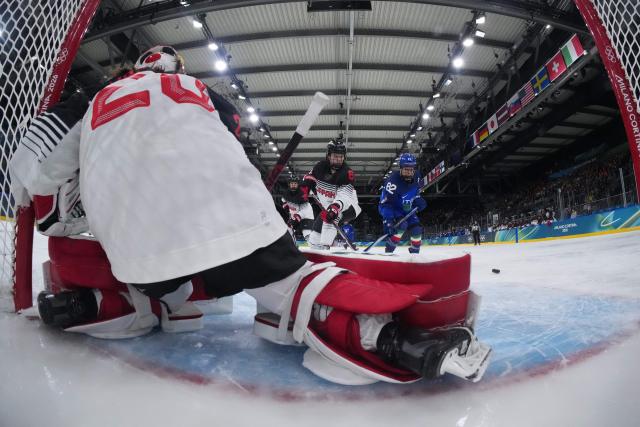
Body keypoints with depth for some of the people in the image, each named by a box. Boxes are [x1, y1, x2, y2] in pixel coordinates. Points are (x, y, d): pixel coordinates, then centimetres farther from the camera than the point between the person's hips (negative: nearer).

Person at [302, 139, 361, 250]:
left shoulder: (347, 173, -27)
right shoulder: (321, 166, -12)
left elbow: (344, 195, -39)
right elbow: (309, 177, 8)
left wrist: (335, 207, -55)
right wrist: (305, 188, -10)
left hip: (347, 205, -6)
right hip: (327, 205, 6)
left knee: (330, 217, -34)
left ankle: (324, 246, -31)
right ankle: (314, 247, 35)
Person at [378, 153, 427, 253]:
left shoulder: (416, 177, -12)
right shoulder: (393, 180, -34)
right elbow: (386, 204, -37)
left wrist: (419, 201, -11)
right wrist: (388, 221, -47)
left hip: (407, 208, 7)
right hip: (391, 207, -6)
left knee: (417, 229, -1)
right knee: (402, 225, -29)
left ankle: (415, 252, 21)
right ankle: (389, 250, -17)